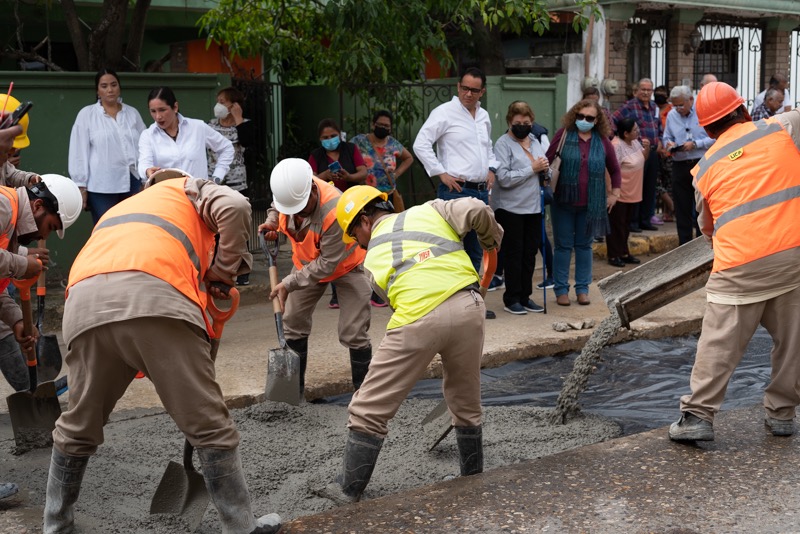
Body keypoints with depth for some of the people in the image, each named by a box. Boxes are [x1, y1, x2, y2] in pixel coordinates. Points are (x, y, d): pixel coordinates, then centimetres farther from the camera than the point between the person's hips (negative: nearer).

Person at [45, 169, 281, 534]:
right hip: (155, 299, -5)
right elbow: (235, 207, 8)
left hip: (85, 305, 5)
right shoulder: (189, 189, 31)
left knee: (77, 430, 22)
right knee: (209, 427, 5)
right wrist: (223, 272, 18)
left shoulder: (118, 210, 45)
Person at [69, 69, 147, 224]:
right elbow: (79, 153, 2)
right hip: (101, 187, -2)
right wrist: (81, 187, -2)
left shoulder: (133, 113, 12)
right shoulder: (86, 114, 4)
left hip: (133, 184, 2)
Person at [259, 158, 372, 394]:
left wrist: (289, 284, -32)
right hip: (307, 261, 6)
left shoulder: (335, 210, -41)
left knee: (353, 333, -8)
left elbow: (327, 264, -33)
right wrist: (271, 223, -17)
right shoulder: (288, 190, -23)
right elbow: (276, 207, 5)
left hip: (346, 264, -6)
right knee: (293, 323, 8)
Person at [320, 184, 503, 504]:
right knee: (467, 404, 25)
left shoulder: (373, 258, 20)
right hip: (468, 307, 3)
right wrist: (492, 242, 25)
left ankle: (349, 492, 18)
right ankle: (473, 481, 36)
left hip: (418, 319, -3)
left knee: (369, 410, 10)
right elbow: (476, 210, 7)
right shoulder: (430, 211, 21)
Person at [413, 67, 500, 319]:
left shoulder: (484, 116, 16)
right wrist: (442, 173, -14)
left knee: (476, 250, 12)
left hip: (481, 191, 8)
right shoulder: (444, 112, -6)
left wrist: (491, 168, 14)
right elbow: (421, 144, -12)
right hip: (456, 190, -8)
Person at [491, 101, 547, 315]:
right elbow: (504, 178, -20)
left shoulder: (535, 142, 13)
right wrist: (532, 169, -16)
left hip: (534, 207, 6)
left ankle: (525, 297, 19)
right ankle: (511, 299, 9)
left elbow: (546, 174, 21)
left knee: (530, 253, 10)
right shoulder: (503, 144, -8)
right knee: (514, 253, 1)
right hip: (510, 207, -6)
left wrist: (545, 171, -2)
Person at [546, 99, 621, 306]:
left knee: (584, 245, 10)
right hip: (563, 201, -2)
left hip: (591, 204, 2)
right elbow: (548, 161, -3)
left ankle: (582, 289, 19)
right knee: (563, 246, 5)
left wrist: (615, 193, 10)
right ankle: (561, 289, 12)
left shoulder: (602, 141, 4)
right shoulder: (563, 135, -3)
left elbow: (614, 169, 14)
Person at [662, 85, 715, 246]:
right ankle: (684, 244, 16)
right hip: (680, 165, 4)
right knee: (682, 207, 8)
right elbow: (667, 137, 15)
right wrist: (669, 144, -7)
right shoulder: (671, 115, 9)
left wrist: (695, 144, -18)